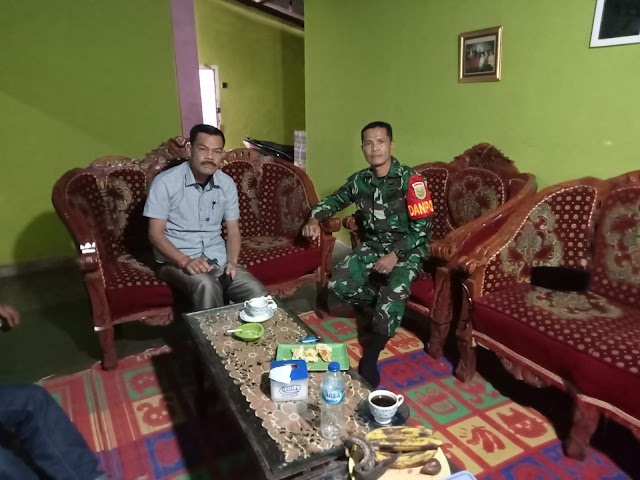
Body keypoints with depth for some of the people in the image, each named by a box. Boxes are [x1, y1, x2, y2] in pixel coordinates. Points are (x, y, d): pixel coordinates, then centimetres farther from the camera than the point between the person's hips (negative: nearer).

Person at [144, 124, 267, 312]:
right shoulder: (165, 182, -9)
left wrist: (232, 261, -11)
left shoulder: (227, 183, 5)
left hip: (218, 258, 4)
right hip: (177, 260, -3)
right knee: (206, 286, -36)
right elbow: (155, 233, -9)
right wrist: (185, 261, -25)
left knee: (259, 295, -20)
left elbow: (233, 230, 8)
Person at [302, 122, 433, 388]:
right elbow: (335, 199, 18)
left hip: (407, 248, -4)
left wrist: (395, 255, -25)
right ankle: (387, 307, 6)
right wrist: (314, 218, -2)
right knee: (338, 285, -18)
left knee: (395, 289, -33)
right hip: (372, 246, 5)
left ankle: (369, 359, -18)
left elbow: (423, 227, -15)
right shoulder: (360, 179, 1)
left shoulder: (410, 180, -14)